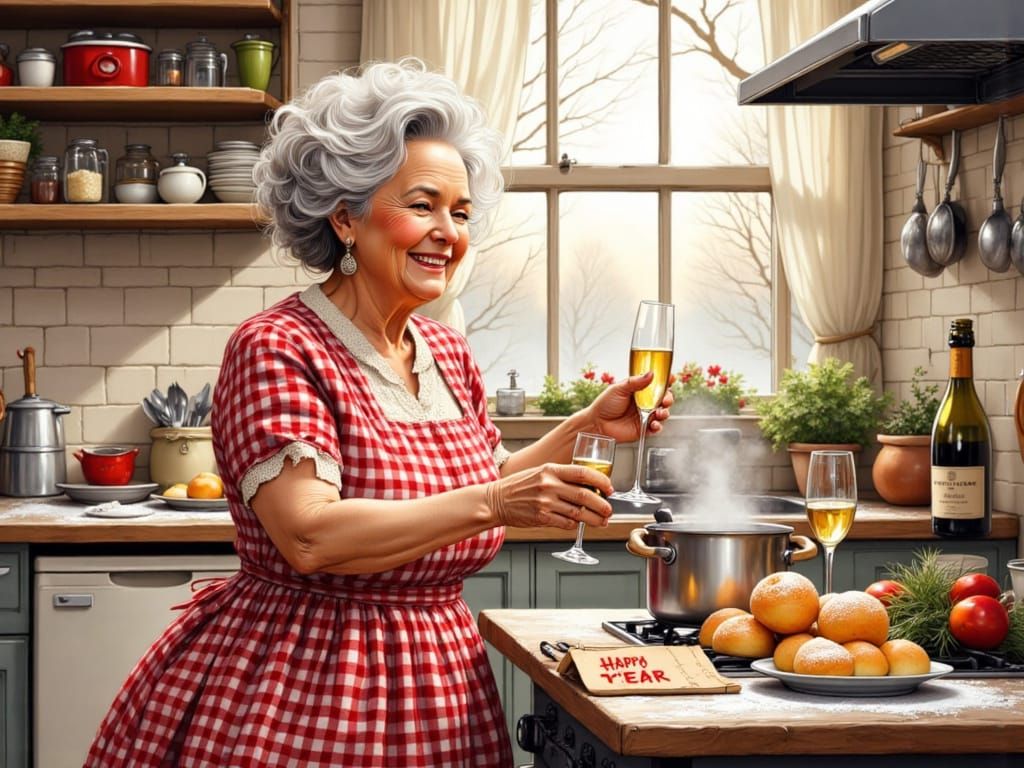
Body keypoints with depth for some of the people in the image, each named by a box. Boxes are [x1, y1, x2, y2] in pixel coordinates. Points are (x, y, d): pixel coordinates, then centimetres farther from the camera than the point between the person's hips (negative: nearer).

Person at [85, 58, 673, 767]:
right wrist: (489, 503, -31)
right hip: (296, 703, -7)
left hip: (438, 700, 7)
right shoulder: (276, 349, -15)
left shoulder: (448, 354, 8)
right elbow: (310, 536, -26)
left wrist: (588, 427, 10)